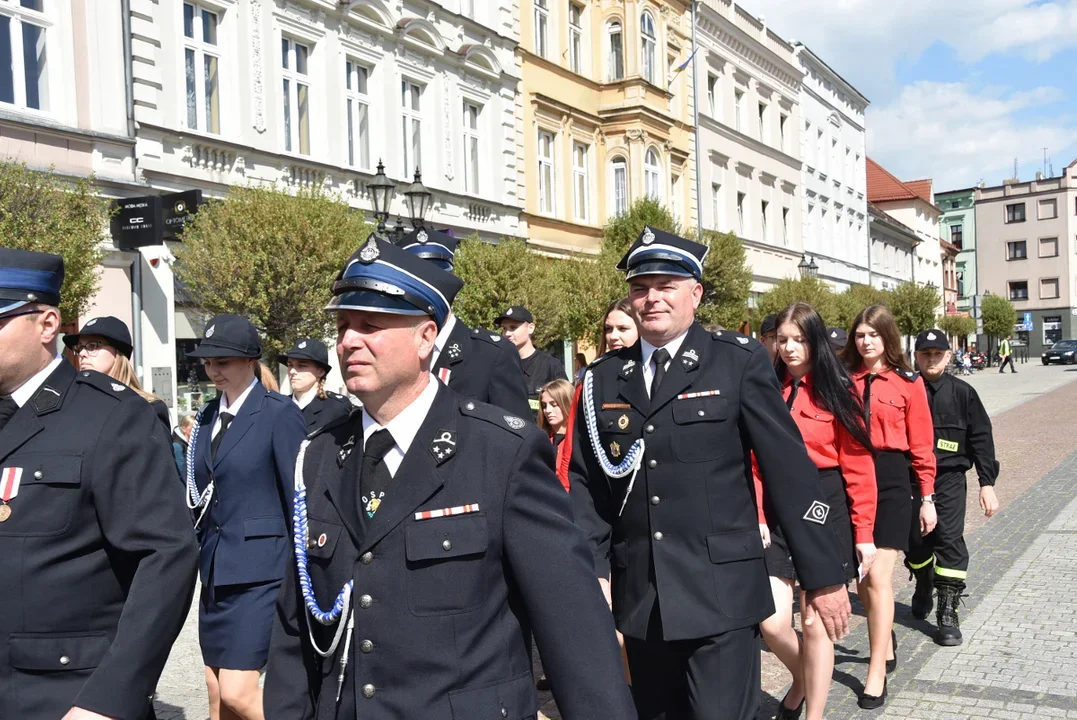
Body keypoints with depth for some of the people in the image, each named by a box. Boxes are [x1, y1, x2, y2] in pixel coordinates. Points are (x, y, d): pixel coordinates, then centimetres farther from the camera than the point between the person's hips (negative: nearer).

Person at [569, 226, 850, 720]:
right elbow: (586, 483, 9)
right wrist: (590, 571, -2)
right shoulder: (603, 378, 7)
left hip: (721, 594, -4)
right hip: (640, 598, 4)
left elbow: (789, 469, -4)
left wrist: (823, 574, -5)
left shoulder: (740, 362, -3)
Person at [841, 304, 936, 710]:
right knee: (860, 575, 12)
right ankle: (885, 641, 38)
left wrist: (927, 498, -1)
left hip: (893, 480, -3)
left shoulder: (908, 383, 0)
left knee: (877, 576, -9)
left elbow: (921, 445, 0)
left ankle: (877, 672, 1)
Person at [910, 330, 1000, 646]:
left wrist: (987, 483, -1)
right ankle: (924, 587, 39)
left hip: (949, 480, -1)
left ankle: (948, 613, -4)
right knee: (915, 541, 9)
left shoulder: (962, 392, 2)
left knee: (950, 540, -11)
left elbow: (981, 438, 4)